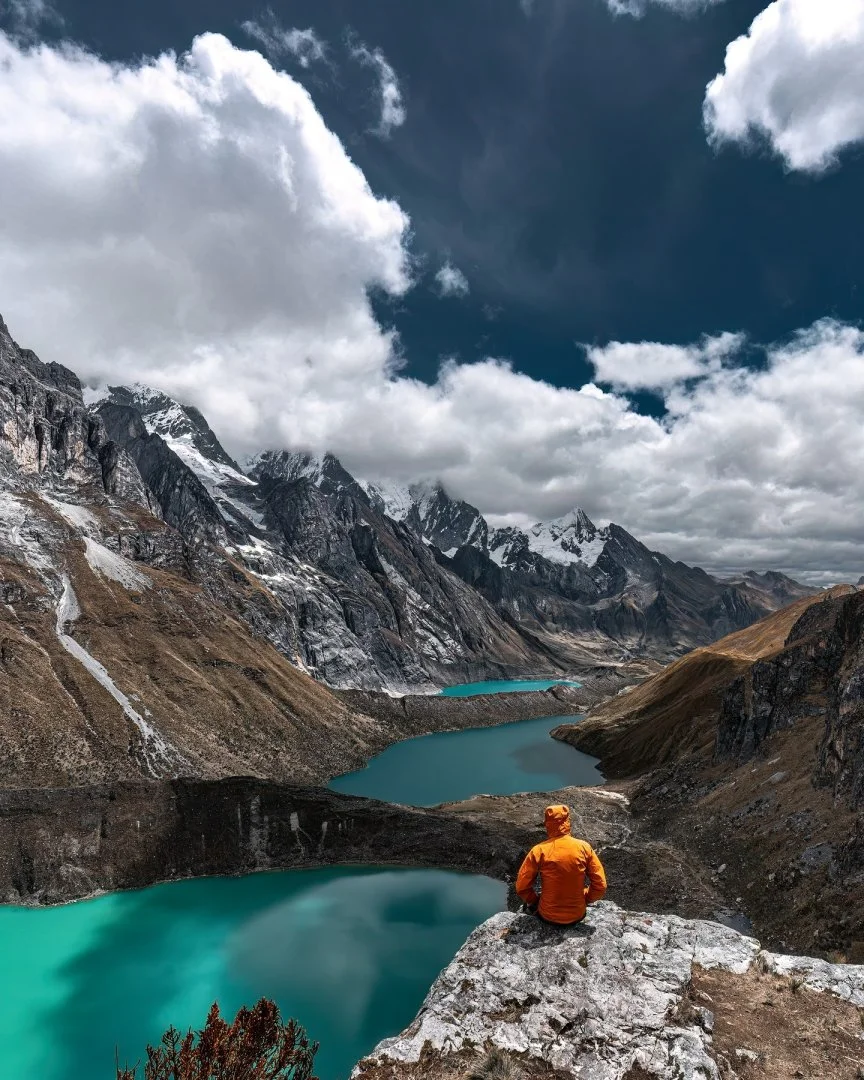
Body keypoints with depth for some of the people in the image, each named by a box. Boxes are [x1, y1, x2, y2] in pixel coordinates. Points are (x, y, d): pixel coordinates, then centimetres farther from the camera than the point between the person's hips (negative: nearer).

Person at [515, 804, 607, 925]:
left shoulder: (539, 850, -15)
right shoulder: (584, 847, -11)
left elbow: (521, 887, -11)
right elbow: (600, 886, -6)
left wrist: (535, 901, 6)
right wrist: (583, 899, 9)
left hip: (548, 916, -1)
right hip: (577, 915, 1)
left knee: (529, 899, 30)